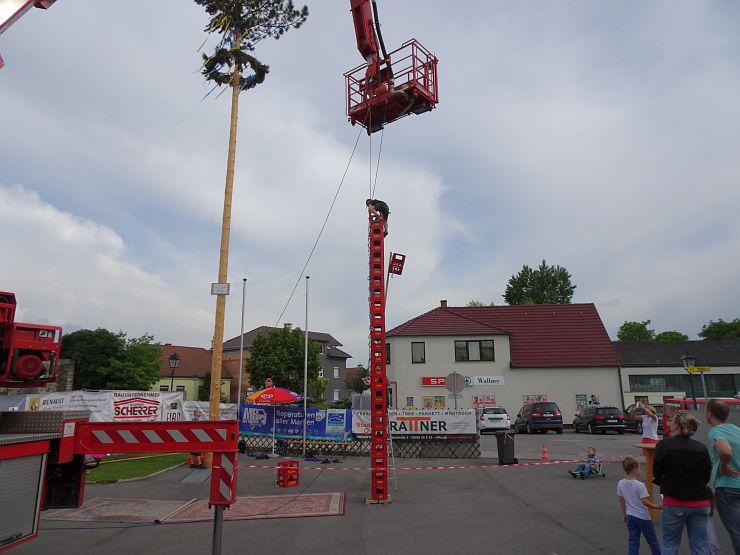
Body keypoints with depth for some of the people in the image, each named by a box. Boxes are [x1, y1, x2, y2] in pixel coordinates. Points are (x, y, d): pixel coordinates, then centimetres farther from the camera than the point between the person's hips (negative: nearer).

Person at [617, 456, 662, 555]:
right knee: (652, 540, 14)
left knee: (633, 541, 9)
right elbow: (644, 502, -21)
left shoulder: (621, 483, -2)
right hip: (643, 517, -5)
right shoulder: (640, 485, -20)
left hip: (630, 516, 5)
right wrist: (657, 506, -10)